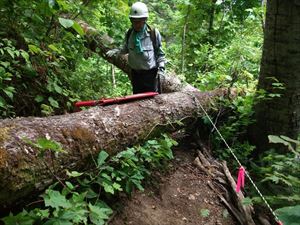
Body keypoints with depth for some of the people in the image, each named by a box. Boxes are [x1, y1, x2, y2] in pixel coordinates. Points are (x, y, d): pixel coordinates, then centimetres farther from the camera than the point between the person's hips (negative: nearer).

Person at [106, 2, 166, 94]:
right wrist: (115, 51, -1)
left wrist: (161, 67, -11)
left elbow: (160, 53, -2)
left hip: (151, 73, -4)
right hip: (135, 73, 4)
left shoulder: (153, 33, -10)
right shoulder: (129, 33, -1)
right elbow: (126, 49, 15)